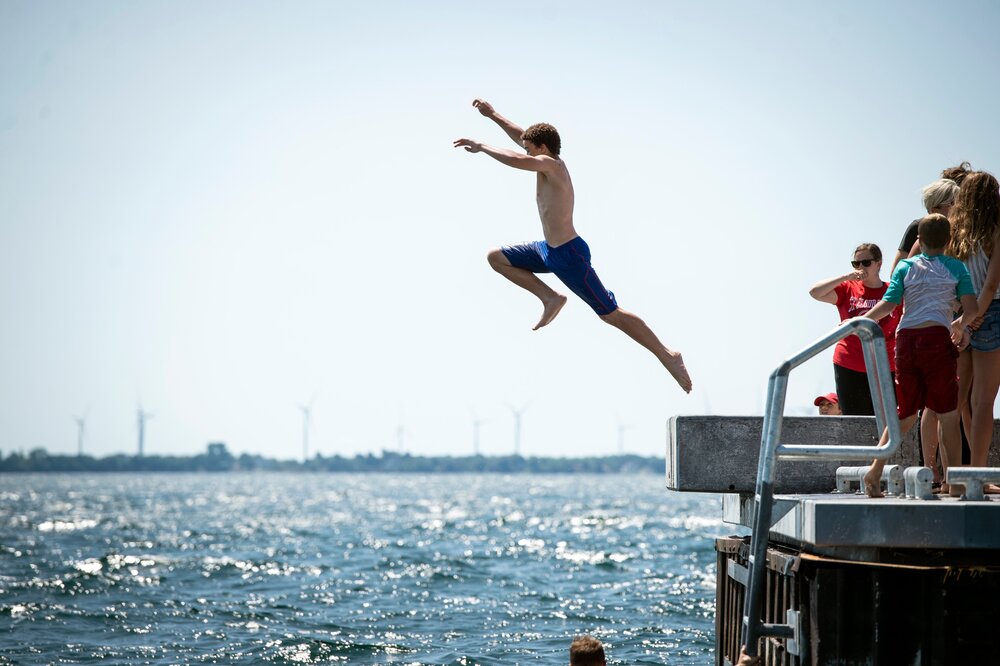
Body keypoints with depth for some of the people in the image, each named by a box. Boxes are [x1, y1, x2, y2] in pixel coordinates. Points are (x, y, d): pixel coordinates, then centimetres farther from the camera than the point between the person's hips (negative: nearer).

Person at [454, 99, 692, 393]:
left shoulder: (550, 164, -18)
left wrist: (481, 146, -24)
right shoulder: (549, 163, 8)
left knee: (611, 314, -7)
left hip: (569, 255, -10)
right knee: (496, 257, 15)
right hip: (549, 250, 10)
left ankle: (668, 357, -1)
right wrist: (492, 114, 23)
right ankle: (550, 298, 9)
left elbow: (517, 161, -36)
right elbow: (522, 137, 23)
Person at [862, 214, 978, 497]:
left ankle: (875, 470, -1)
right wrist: (960, 325, 23)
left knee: (905, 413, 12)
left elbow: (888, 304, 2)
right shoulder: (955, 267, 8)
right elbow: (972, 309, 2)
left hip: (905, 339, 3)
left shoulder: (905, 266, 11)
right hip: (937, 337, -3)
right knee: (948, 414, 4)